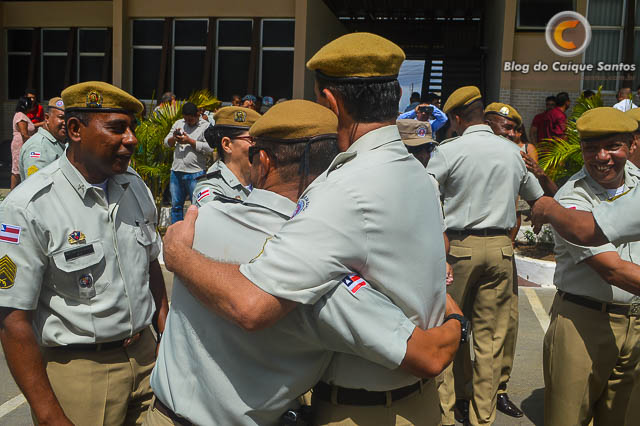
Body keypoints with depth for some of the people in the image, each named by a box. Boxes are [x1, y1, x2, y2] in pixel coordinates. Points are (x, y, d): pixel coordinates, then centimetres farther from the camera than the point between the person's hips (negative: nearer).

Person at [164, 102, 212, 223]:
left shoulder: (206, 126, -2)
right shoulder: (178, 123, 15)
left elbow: (209, 148, -15)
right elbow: (166, 142, 18)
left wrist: (189, 141, -13)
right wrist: (174, 138, -4)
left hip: (195, 173, -5)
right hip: (176, 172, 6)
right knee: (176, 204, 13)